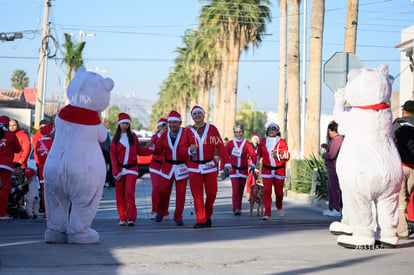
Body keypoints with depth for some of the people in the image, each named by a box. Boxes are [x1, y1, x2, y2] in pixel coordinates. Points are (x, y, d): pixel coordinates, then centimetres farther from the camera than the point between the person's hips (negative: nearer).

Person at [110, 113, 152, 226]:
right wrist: (116, 171, -6)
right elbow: (113, 155, 2)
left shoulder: (133, 136, 10)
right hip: (120, 168, 1)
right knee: (120, 195, 1)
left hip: (131, 168, -1)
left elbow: (139, 151, 17)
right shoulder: (115, 139, 5)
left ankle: (131, 218, -16)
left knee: (129, 192, -14)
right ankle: (122, 218, 10)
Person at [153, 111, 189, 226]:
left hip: (182, 167, -2)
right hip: (168, 167, 2)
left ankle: (178, 217, 11)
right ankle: (161, 212, 27)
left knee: (181, 193, -1)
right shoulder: (164, 135, 2)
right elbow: (158, 150, 4)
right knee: (163, 190, 2)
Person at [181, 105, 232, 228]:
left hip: (210, 166, 0)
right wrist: (189, 150, -14)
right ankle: (201, 220, 0)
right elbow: (183, 147, 9)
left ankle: (207, 216, 22)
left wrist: (226, 163, -7)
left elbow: (220, 146, 1)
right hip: (194, 167, 0)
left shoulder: (212, 129, 5)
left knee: (211, 193, 0)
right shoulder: (188, 132, 7)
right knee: (197, 195, -5)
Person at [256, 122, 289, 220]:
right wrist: (258, 160, 8)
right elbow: (259, 153, 23)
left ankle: (279, 207, 43)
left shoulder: (281, 142, -3)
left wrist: (278, 156, -23)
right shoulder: (263, 141, 6)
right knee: (267, 190, -14)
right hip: (267, 170, 1)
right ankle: (267, 214, -15)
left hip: (279, 170, -1)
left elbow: (287, 156, -6)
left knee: (279, 191, 11)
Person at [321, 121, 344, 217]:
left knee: (335, 188, -6)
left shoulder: (336, 140, -19)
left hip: (335, 168, -11)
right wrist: (326, 147, 15)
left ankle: (337, 210, -2)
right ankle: (331, 208, 23)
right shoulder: (339, 139, 15)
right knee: (330, 188, 16)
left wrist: (324, 154, -5)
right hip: (332, 168, 11)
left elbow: (331, 155, -24)